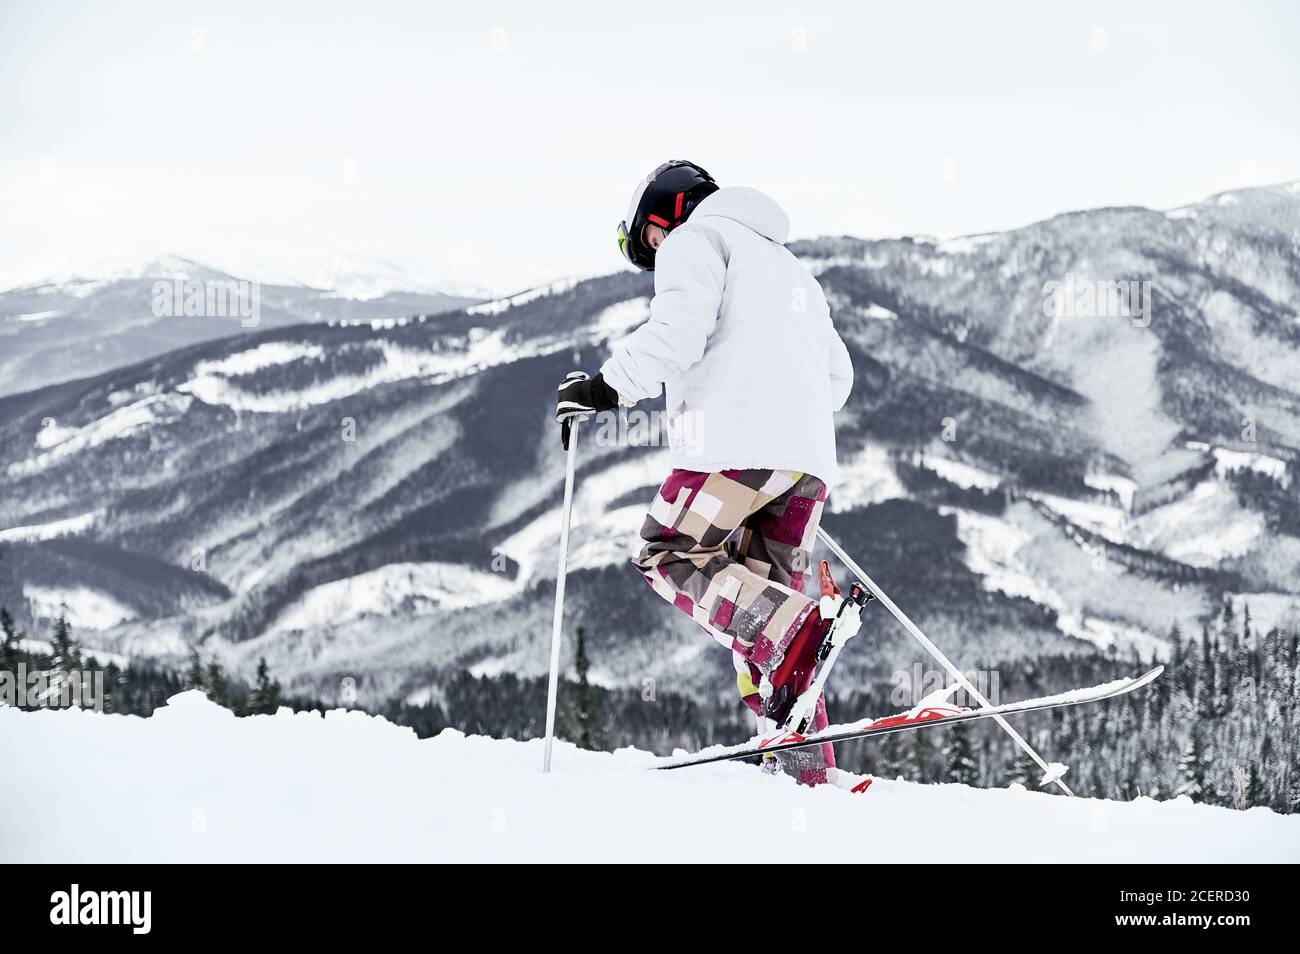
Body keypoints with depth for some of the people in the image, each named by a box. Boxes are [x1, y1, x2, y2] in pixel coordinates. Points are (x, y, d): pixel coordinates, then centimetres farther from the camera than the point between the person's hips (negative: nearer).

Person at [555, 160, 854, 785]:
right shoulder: (789, 267, 34)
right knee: (762, 597, 9)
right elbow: (837, 375, 32)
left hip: (738, 443, -8)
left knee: (667, 556, 2)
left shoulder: (695, 240, 7)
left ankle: (790, 627, -25)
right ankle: (807, 770, -4)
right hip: (810, 455, 8)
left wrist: (605, 389, -4)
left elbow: (676, 332, -11)